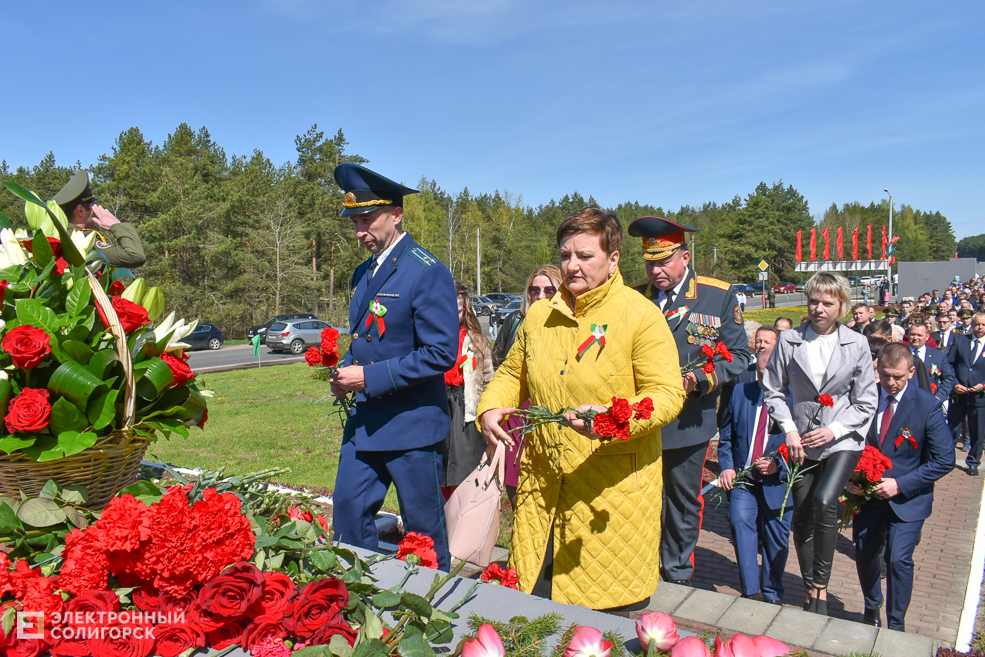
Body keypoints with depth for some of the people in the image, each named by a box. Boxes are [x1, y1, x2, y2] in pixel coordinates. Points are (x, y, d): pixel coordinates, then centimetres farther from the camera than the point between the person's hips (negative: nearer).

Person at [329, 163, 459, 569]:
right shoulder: (363, 273, 12)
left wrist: (370, 377, -20)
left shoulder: (429, 274, -15)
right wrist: (346, 373, 2)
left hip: (411, 425, -8)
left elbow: (441, 353, -20)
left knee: (423, 531, 7)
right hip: (365, 421, 8)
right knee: (347, 511, 12)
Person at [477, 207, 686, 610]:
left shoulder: (642, 316, -7)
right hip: (542, 488, 5)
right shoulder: (539, 316, 9)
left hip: (612, 491, -4)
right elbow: (513, 374, 20)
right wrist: (490, 409, 0)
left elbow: (667, 395, -12)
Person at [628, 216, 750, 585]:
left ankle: (678, 575, 34)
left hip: (689, 422, -1)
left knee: (684, 503, 14)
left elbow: (737, 356, -1)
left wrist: (700, 380, -17)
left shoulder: (719, 296, -2)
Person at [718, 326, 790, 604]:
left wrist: (779, 464, -14)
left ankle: (771, 595, 29)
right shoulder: (740, 393, 6)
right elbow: (726, 436, 9)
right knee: (740, 522, -17)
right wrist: (727, 466, -4)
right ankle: (751, 591, -8)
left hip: (778, 479, -1)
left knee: (777, 537, 9)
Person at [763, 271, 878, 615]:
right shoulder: (789, 340, 0)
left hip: (842, 441, -2)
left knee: (824, 502, -24)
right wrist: (789, 428, -6)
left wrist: (835, 429, -9)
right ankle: (811, 592, 25)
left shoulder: (856, 344, -1)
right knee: (802, 519, 6)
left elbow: (866, 400, 3)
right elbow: (773, 390, 6)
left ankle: (821, 586, -7)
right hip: (802, 442, 2)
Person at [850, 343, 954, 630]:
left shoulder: (928, 405, -12)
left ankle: (896, 625, 10)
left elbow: (944, 460, -11)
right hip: (867, 494, 3)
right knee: (864, 555, 13)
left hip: (907, 497, -3)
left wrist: (901, 484, -18)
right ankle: (871, 610, 42)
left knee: (898, 558, -13)